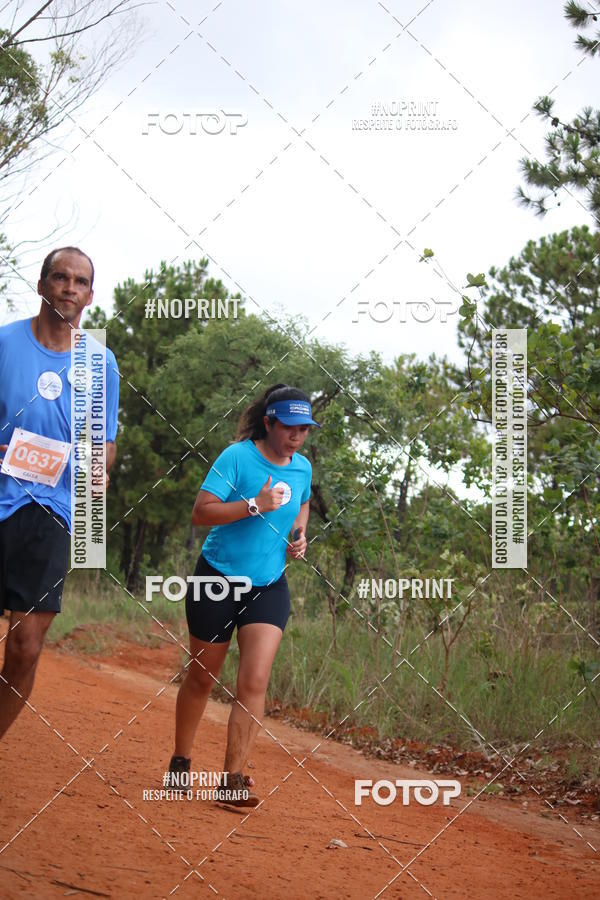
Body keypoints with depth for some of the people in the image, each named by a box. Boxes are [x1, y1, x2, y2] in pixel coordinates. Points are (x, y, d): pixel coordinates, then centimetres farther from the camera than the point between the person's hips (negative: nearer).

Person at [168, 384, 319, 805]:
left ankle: (234, 778, -10)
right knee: (202, 678, 8)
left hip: (269, 586, 4)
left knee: (255, 682, -12)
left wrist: (300, 533, 7)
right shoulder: (237, 457, -14)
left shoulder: (302, 467, 4)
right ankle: (180, 762, 28)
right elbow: (201, 512, -20)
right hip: (218, 580, -3)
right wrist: (255, 506, -28)